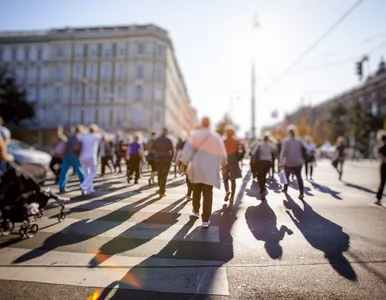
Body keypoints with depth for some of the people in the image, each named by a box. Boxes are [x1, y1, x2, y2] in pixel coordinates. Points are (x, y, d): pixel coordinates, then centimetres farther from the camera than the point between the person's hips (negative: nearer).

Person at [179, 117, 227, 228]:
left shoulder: (195, 134, -2)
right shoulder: (217, 137, 7)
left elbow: (188, 149, -12)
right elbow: (222, 153, 16)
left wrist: (183, 164, -11)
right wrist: (223, 164, 32)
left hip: (197, 168, 0)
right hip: (210, 170, 0)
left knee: (196, 191, 20)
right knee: (208, 194, 0)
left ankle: (196, 211, 38)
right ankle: (206, 220, -5)